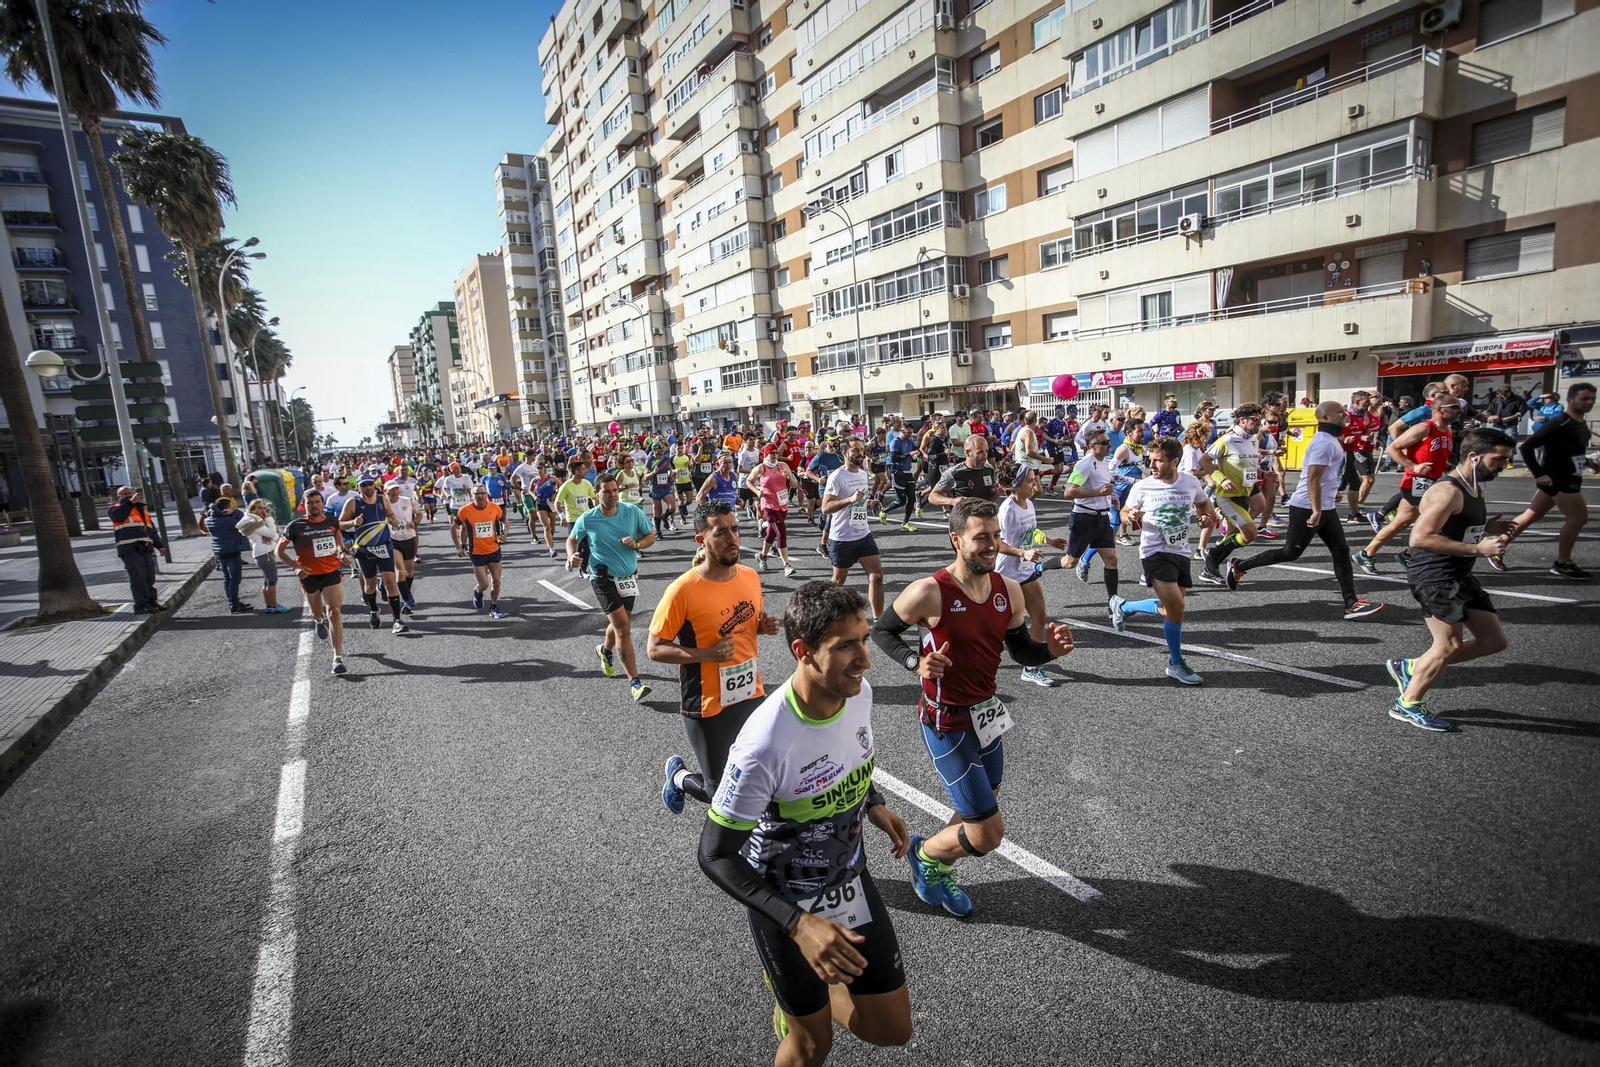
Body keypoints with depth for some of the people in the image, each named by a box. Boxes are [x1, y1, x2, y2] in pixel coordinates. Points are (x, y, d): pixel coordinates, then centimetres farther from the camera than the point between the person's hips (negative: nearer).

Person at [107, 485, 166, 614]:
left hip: (146, 549, 6)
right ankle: (141, 605, -13)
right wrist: (130, 502, -30)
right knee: (138, 577, -12)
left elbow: (152, 530, 29)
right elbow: (117, 515, -20)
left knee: (150, 576, 7)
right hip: (130, 549, -6)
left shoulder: (142, 509, 26)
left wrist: (160, 545, 20)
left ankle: (152, 601, 15)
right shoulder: (117, 508, 7)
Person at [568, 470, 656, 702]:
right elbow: (572, 539, 8)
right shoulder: (587, 519, -9)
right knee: (623, 628, -14)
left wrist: (637, 544, -18)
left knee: (620, 624, 21)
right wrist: (572, 556, -13)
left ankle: (605, 650, 56)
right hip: (604, 579, -4)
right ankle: (635, 682, -7)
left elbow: (651, 535, 3)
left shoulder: (632, 512, -6)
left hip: (629, 577, 4)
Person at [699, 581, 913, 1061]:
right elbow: (715, 855, -24)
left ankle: (801, 990, 39)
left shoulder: (859, 691, -16)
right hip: (787, 903, -5)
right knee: (813, 1045, 14)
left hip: (850, 879, 5)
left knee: (892, 1031, 15)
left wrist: (874, 804, -4)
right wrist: (799, 923, -30)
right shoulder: (765, 744, -36)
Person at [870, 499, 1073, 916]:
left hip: (987, 713, 7)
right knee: (988, 833, -5)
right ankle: (924, 854, 26)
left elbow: (1021, 651, 8)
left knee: (976, 814, 23)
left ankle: (938, 873, 50)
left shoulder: (1008, 591, -3)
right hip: (947, 722, -7)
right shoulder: (929, 593, -23)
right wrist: (916, 662, -25)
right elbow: (882, 631, -9)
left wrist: (1049, 650, -13)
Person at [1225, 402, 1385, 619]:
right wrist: (1316, 511, -26)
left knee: (1341, 551, 6)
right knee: (1290, 553, -4)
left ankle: (1351, 603, 8)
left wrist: (1331, 493, 34)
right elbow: (1313, 479, -24)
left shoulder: (1330, 440, 14)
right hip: (1307, 508, -10)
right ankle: (1239, 566, 8)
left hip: (1325, 507, 10)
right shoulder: (1324, 443, -18)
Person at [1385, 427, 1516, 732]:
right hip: (1434, 577, -10)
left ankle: (1411, 667, 19)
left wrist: (1488, 529, 7)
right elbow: (1420, 538, -28)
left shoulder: (1474, 489, 13)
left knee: (1493, 641, 12)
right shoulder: (1448, 491, -19)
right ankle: (1407, 705, 10)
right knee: (1449, 645, -6)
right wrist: (1477, 548, -27)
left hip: (1460, 576, 10)